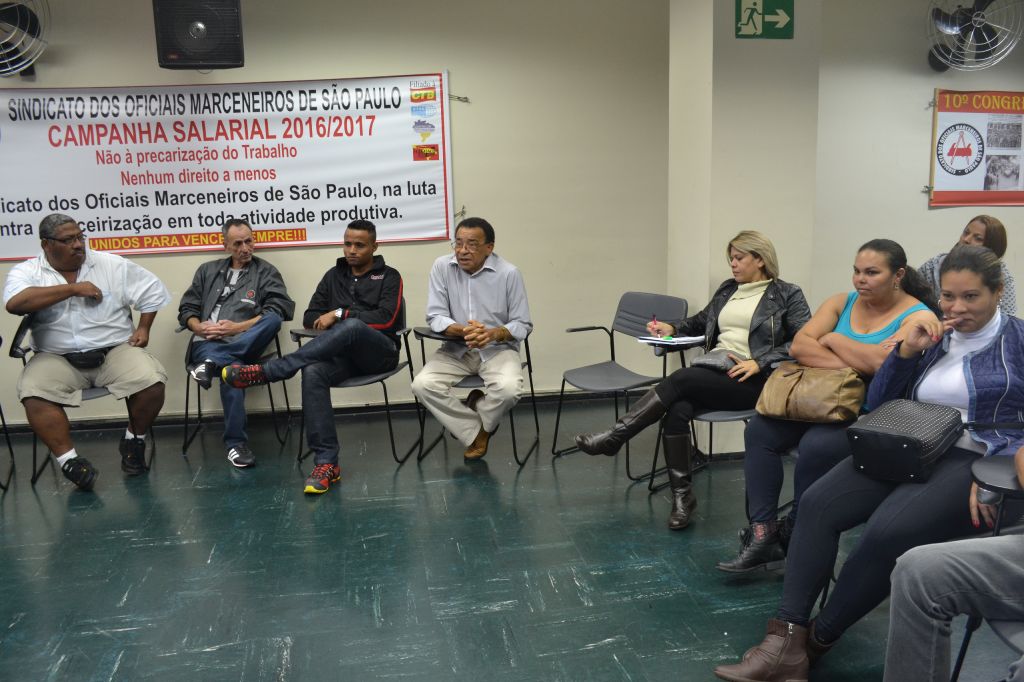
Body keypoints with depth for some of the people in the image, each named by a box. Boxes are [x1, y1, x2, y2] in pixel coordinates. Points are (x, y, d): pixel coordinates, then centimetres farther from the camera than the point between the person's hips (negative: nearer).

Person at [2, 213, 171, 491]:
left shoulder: (111, 264, 6)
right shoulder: (26, 271, 3)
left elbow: (153, 290, 13)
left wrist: (143, 328, 4)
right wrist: (73, 288, -15)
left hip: (115, 350, 1)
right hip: (57, 358, 0)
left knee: (152, 381, -26)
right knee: (33, 394, -31)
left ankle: (134, 441, 3)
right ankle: (70, 461, -17)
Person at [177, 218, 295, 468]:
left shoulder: (266, 272, 13)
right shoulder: (208, 270, 23)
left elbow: (278, 311, -2)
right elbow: (186, 309, 21)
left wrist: (237, 327, -11)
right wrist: (199, 327, -3)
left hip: (243, 343, -1)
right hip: (207, 342, 1)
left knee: (273, 320, -35)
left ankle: (211, 363, -39)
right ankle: (236, 442, -26)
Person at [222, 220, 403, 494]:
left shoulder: (389, 276, 7)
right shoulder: (334, 275, 20)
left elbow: (386, 319, -9)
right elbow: (310, 318, 18)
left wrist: (340, 314, -12)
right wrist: (326, 320, -4)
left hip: (380, 352, -3)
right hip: (343, 354, 4)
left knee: (352, 326, -39)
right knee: (312, 373, -34)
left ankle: (265, 371, -36)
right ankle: (326, 463, -34)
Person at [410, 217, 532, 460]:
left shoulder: (509, 273, -10)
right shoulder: (442, 267, -5)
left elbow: (523, 325, -5)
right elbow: (435, 316, -6)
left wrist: (494, 333, -26)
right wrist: (462, 330, -27)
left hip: (498, 349, -2)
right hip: (455, 350, 2)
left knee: (508, 389, -32)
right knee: (422, 385, -23)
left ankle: (477, 419, 3)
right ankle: (475, 432, -4)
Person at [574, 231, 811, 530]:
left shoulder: (788, 295, 3)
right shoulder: (727, 289, 21)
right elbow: (701, 321, 32)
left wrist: (759, 363, -17)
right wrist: (673, 328, 11)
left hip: (750, 379, -5)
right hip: (714, 368, 5)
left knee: (680, 380, -29)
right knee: (678, 408, -28)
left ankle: (614, 436, -22)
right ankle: (681, 495, -19)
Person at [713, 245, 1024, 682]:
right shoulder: (932, 337, 17)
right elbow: (877, 405, 14)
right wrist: (906, 351, 0)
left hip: (979, 460, -5)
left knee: (888, 530, -32)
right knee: (817, 504, -21)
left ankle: (817, 641, -13)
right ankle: (786, 642, -24)